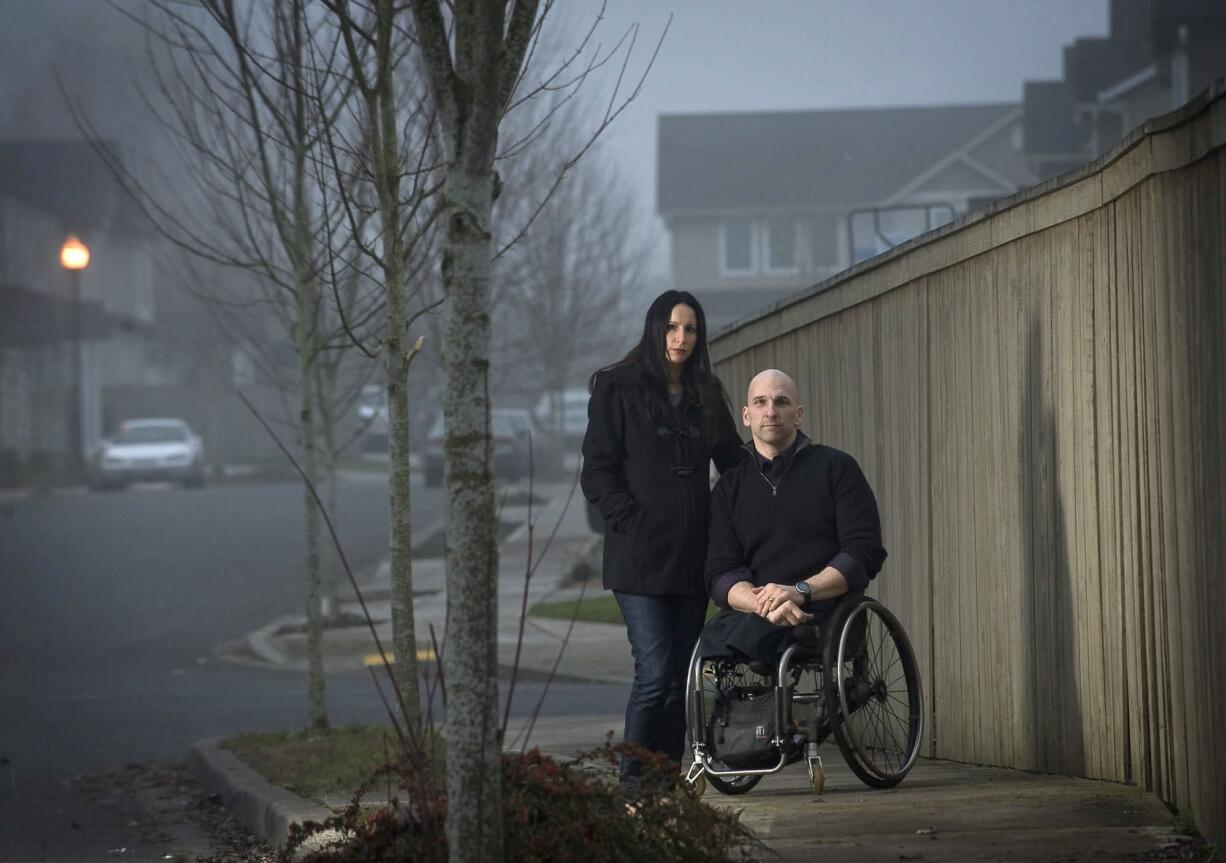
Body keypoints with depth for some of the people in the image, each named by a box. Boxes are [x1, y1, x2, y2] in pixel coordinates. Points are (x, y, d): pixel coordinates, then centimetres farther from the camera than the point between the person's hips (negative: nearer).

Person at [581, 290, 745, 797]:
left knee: (683, 674, 4)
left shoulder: (706, 395, 15)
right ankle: (633, 782, -3)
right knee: (655, 671, -12)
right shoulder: (618, 388, 0)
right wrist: (633, 522, -13)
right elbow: (597, 471, -4)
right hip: (640, 558, -5)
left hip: (692, 556, 5)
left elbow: (734, 465, 19)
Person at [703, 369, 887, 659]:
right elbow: (720, 573, 8)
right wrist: (762, 603, -15)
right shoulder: (729, 487, 19)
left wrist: (801, 591, -15)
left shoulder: (835, 468, 10)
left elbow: (865, 553, 0)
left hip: (823, 609, -3)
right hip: (753, 614, 4)